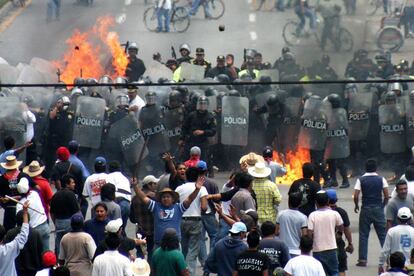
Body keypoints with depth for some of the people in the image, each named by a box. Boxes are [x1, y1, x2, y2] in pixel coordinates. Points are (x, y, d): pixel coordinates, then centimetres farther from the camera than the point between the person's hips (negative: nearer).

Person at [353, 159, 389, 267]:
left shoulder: (360, 180, -3)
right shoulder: (381, 179, -1)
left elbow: (355, 196, -9)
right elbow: (386, 196, -4)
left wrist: (356, 206, 9)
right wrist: (383, 205, 13)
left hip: (365, 209, 0)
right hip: (378, 209, 0)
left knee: (363, 235, 5)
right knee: (383, 234, 7)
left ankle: (362, 259, 3)